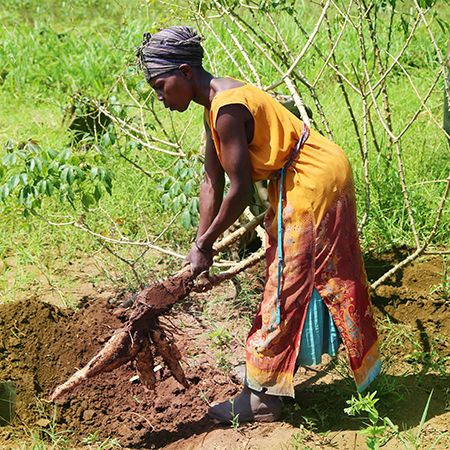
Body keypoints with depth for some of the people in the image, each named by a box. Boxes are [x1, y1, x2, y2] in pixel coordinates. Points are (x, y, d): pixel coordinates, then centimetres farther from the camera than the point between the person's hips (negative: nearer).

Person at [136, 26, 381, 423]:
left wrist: (205, 244, -11)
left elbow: (240, 191, -23)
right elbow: (212, 183, 8)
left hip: (313, 183, -10)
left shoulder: (229, 109, -24)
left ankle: (261, 397, 5)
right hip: (296, 183, 10)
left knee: (287, 283, -4)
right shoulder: (215, 106, 8)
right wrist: (201, 248, 4)